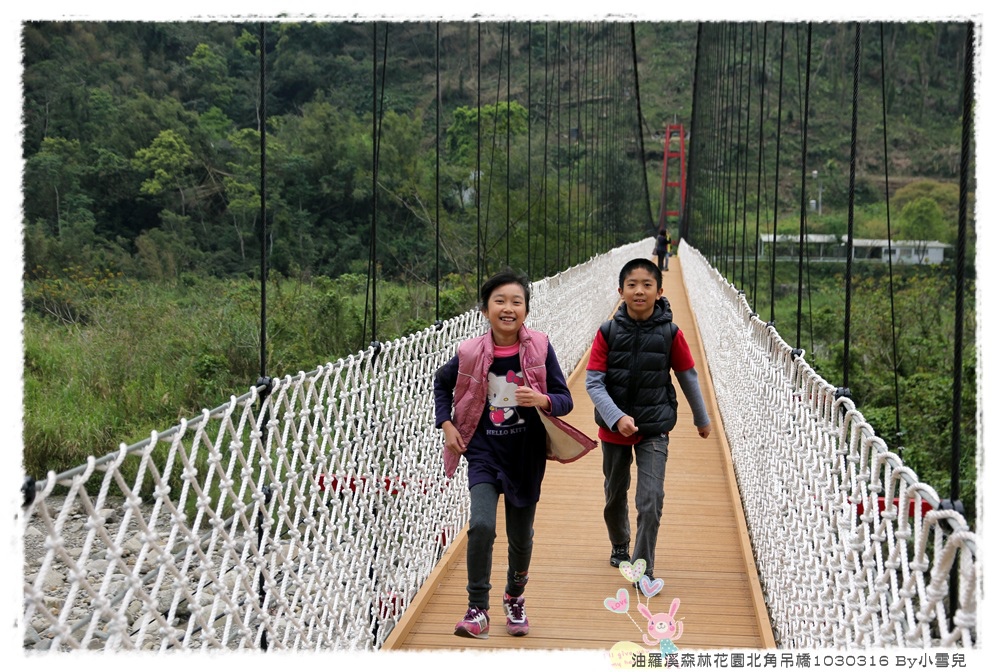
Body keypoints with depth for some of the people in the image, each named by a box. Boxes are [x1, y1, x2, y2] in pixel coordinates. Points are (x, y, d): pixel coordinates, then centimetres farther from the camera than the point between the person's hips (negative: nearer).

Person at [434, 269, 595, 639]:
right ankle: (477, 611, -9)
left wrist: (542, 400, -26)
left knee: (520, 536, 13)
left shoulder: (540, 348, -10)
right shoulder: (471, 353, -9)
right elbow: (442, 383, 12)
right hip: (484, 452, -1)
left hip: (526, 456, 1)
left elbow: (565, 399, -5)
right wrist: (447, 425, 2)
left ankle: (515, 598, 41)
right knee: (481, 525, -21)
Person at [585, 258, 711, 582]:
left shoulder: (670, 333, -8)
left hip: (655, 429, -1)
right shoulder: (608, 332, -9)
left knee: (651, 502, -12)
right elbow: (594, 383, -10)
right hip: (614, 428, 2)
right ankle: (620, 545, 46)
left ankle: (643, 568, 1)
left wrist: (702, 419, 16)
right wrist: (617, 418, -24)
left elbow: (688, 378, 5)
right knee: (615, 495, 20)